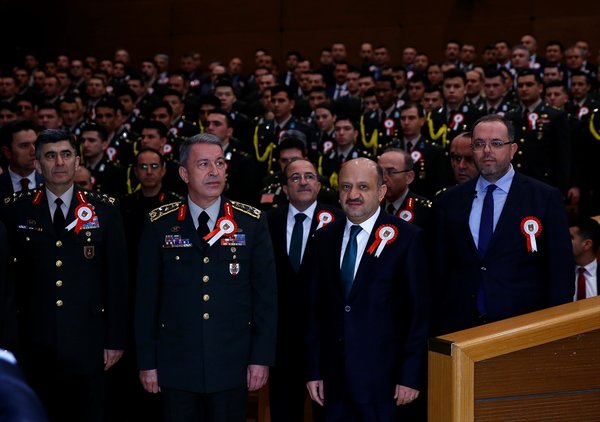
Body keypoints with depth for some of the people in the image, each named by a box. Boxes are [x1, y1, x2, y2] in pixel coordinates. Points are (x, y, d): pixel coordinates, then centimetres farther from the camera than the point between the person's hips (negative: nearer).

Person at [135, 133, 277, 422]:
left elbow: (265, 295, 1)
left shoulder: (252, 222, 0)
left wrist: (262, 357, -3)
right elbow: (147, 297, 2)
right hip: (176, 366, 0)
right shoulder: (159, 225, 0)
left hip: (232, 364, 0)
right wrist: (147, 361, 0)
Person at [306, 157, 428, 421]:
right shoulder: (325, 238, 9)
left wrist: (411, 376, -9)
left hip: (383, 380, -4)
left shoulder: (407, 238, -5)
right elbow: (316, 307, 10)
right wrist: (314, 370, 6)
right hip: (334, 379, 4)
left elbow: (419, 311, -6)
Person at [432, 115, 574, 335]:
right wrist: (437, 327, 3)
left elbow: (560, 269, -1)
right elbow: (439, 270, 9)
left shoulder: (545, 198, -1)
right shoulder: (449, 201, 8)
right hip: (460, 326, 2)